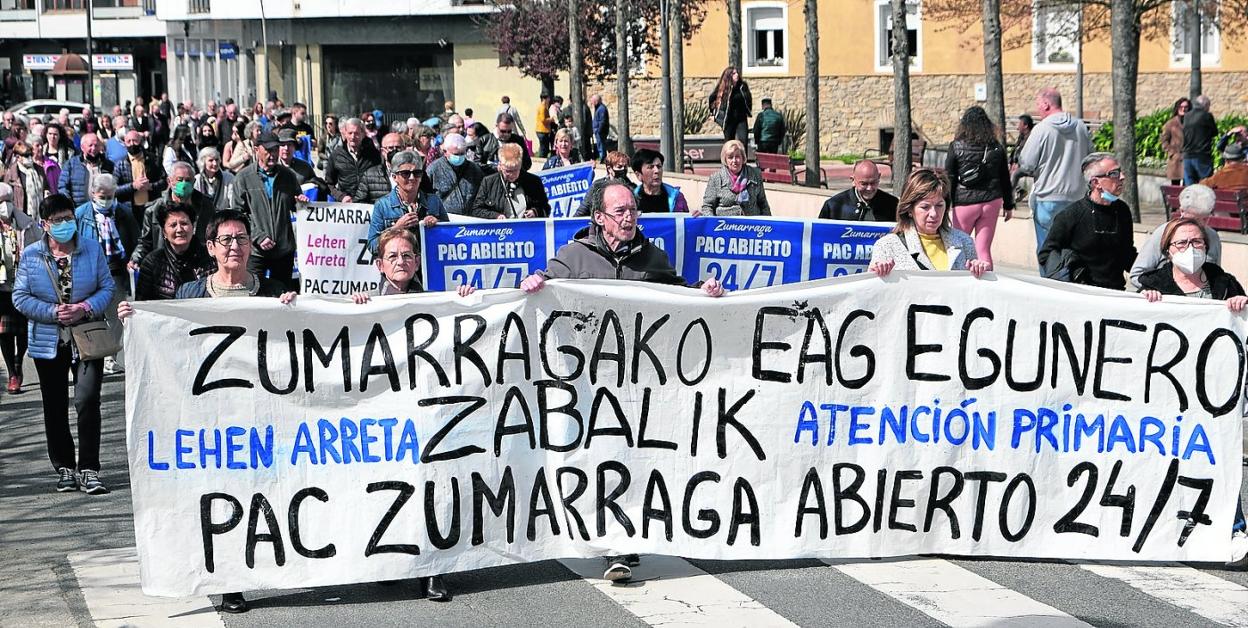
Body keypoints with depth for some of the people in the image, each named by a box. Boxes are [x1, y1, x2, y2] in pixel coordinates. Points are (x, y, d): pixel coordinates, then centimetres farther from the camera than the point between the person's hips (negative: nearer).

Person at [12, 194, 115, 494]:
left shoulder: (92, 249, 0)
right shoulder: (31, 255, 0)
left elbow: (107, 288, 1)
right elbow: (20, 297, -2)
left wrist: (85, 309, -16)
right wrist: (53, 312, -15)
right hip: (49, 342, 2)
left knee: (87, 401, -12)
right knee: (55, 407, 9)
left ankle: (88, 469, -7)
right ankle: (64, 467, 21)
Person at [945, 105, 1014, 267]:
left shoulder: (956, 147, -4)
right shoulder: (997, 147, 5)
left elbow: (949, 178, -4)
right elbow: (1005, 178, 11)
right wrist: (1008, 205, 20)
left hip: (965, 202, -2)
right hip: (991, 201, 2)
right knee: (984, 249, 3)